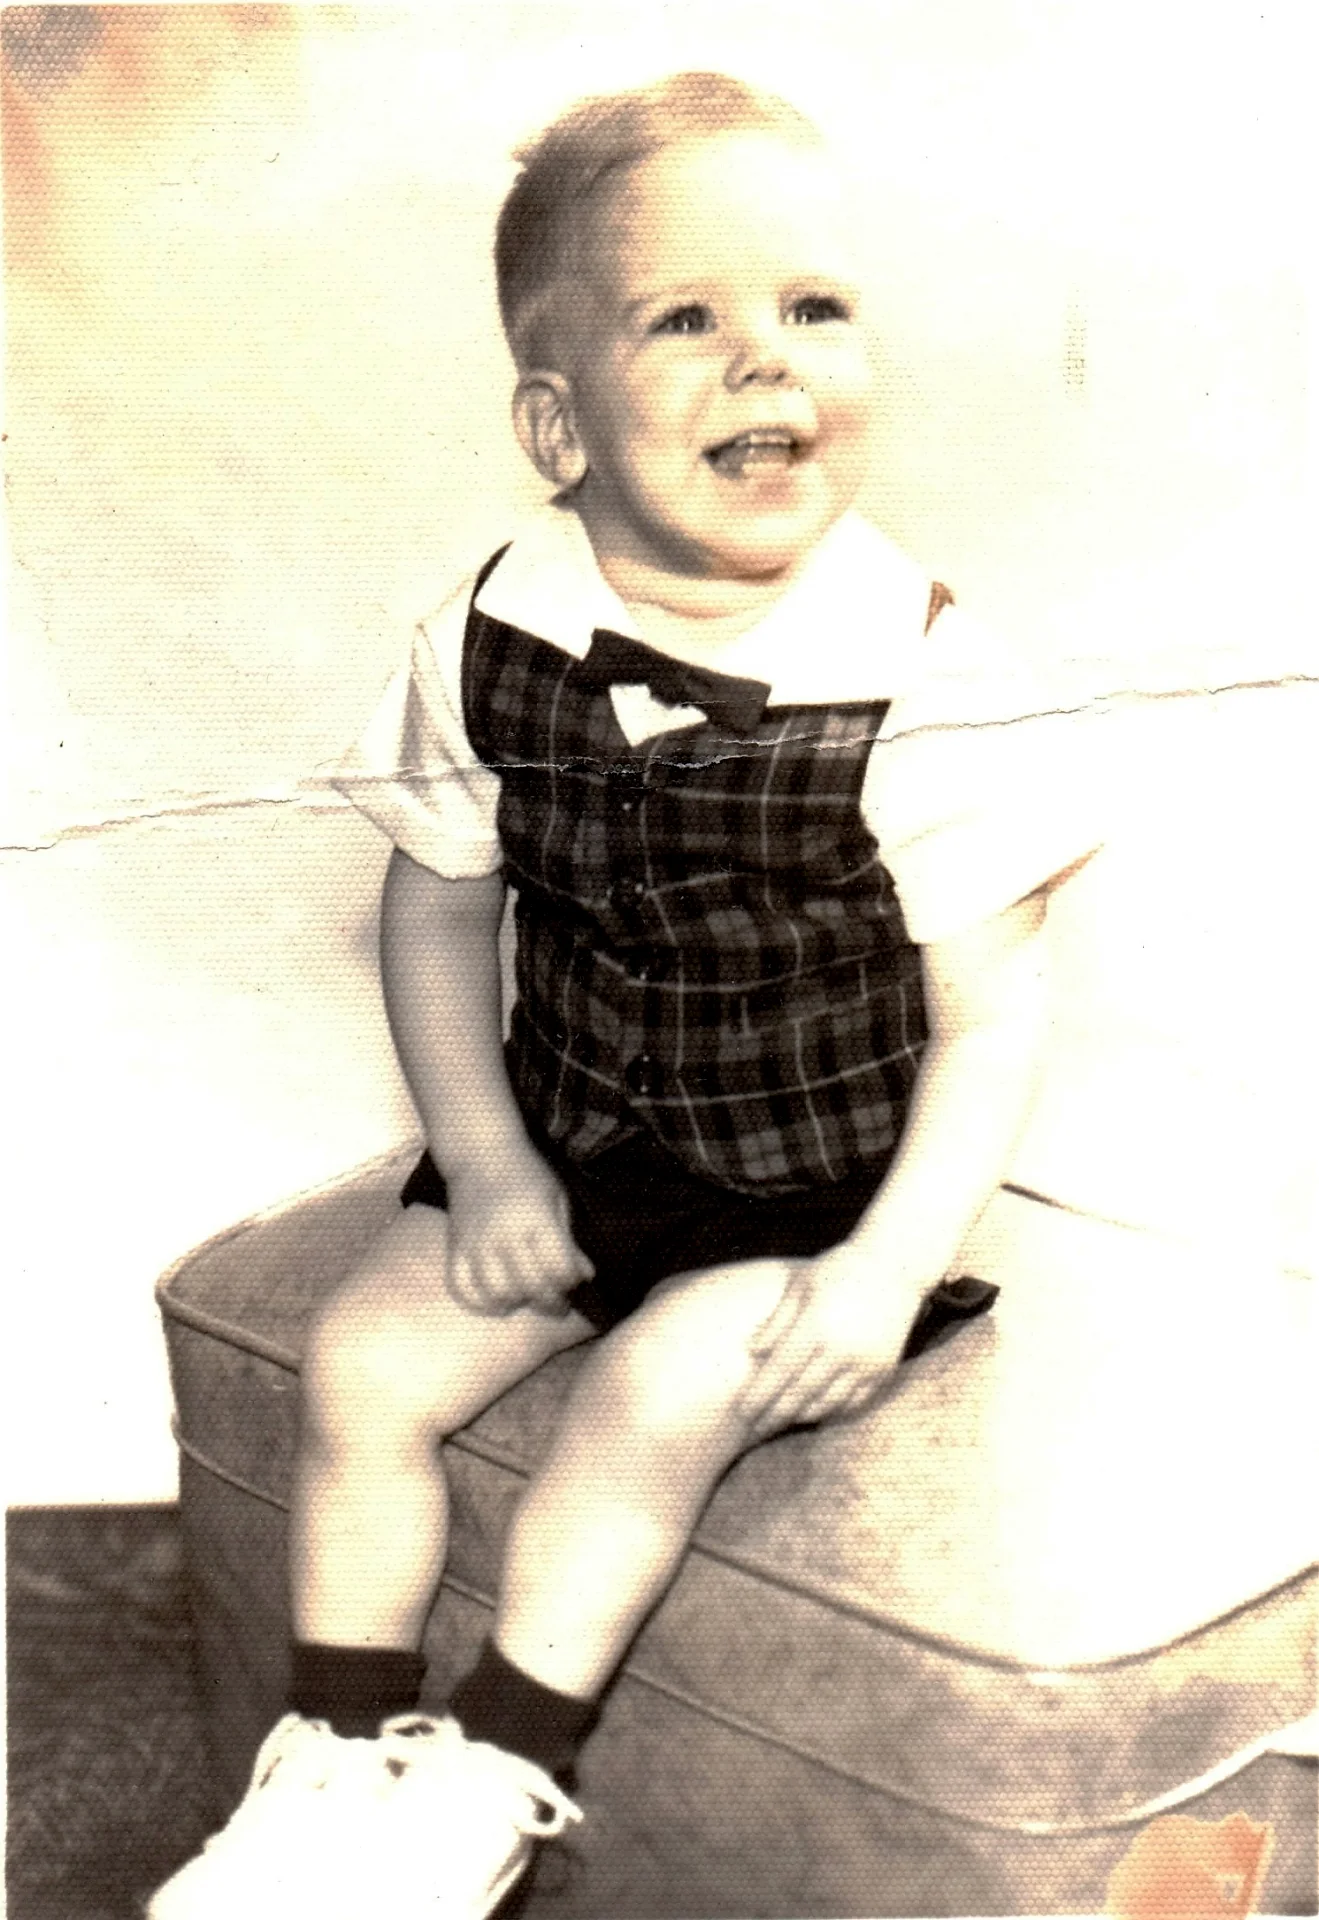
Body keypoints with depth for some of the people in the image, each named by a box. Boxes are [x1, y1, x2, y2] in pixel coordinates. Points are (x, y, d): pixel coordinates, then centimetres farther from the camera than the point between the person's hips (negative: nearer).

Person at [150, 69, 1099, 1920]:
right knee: (362, 1362, -5)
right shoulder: (494, 642, -10)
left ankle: (498, 1770, 1)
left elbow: (992, 1008, -14)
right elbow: (438, 910, 2)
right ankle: (339, 1752, 16)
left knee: (654, 1399, -23)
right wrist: (486, 1160, -4)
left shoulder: (922, 682, -20)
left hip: (812, 1185, -3)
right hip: (562, 1137, 4)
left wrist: (893, 1266, -20)